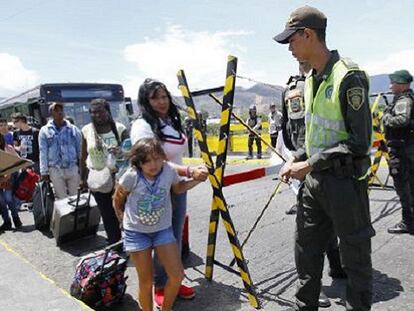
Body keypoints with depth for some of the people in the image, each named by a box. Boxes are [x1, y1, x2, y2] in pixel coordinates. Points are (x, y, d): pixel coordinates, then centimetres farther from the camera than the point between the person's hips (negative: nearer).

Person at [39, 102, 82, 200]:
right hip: (55, 170, -1)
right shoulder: (44, 131, 2)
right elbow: (43, 152, 1)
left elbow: (80, 150, 3)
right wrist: (44, 172, -3)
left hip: (73, 168, 1)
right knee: (61, 198, 6)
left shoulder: (73, 129, 3)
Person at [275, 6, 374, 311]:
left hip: (345, 182, -8)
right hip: (313, 180, 8)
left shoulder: (348, 76, -15)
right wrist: (296, 160, 6)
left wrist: (310, 165, -17)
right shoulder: (310, 80, 10)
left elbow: (360, 142, -18)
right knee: (306, 250, 16)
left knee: (355, 257, 9)